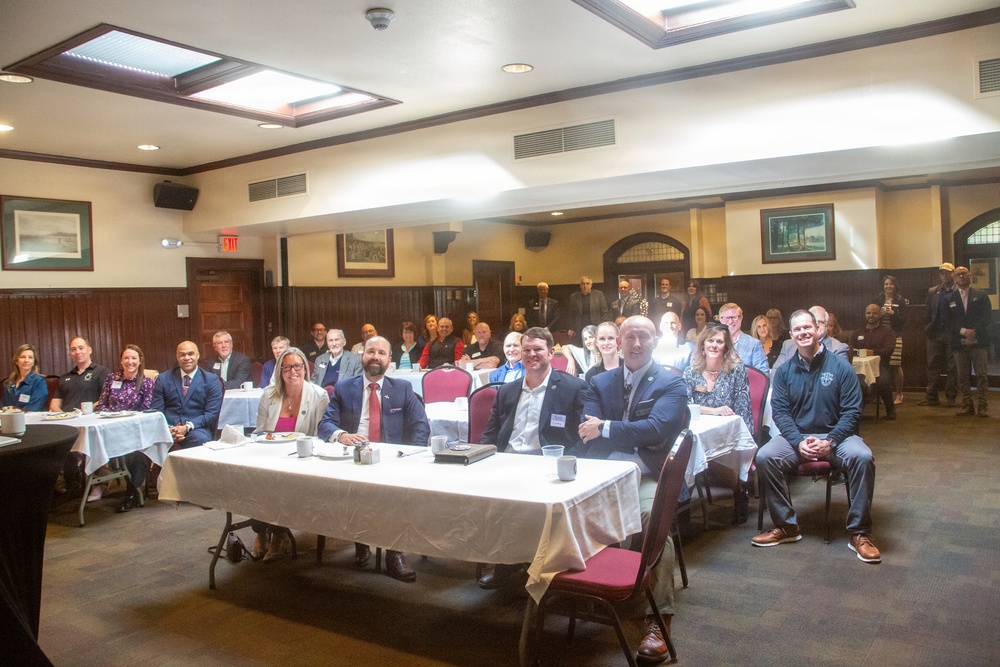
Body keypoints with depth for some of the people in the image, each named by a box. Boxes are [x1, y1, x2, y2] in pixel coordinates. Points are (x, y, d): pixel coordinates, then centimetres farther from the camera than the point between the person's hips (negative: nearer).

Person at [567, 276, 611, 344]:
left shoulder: (599, 295, 6)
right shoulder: (574, 297, 10)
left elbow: (605, 312, 5)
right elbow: (571, 315, 11)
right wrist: (570, 329, 0)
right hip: (579, 332, 1)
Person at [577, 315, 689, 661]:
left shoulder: (671, 384, 4)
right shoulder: (600, 383, 15)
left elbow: (655, 430, -13)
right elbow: (587, 434, 1)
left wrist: (606, 429, -10)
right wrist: (635, 437, -14)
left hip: (650, 476, -3)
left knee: (652, 517, -33)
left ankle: (658, 620, -23)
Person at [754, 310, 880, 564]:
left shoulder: (840, 366, 0)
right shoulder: (784, 371, 6)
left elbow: (852, 411, -4)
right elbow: (780, 411, 0)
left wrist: (830, 442, -18)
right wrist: (799, 442, -17)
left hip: (835, 435, -1)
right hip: (796, 436, 2)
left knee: (862, 457, -32)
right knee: (764, 457, -26)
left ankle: (859, 533, -17)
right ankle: (786, 525, -11)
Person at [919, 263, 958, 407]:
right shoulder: (932, 292, 11)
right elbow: (927, 313, 10)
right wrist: (927, 330, 1)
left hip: (952, 334, -3)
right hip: (935, 334, 3)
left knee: (952, 368, 3)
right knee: (933, 366, 4)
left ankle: (951, 398, 10)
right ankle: (931, 397, 8)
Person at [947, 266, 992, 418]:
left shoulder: (981, 295, 7)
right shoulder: (950, 299, 11)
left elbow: (987, 317, -2)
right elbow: (949, 321, 3)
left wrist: (974, 333, -13)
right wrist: (963, 331, -13)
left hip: (979, 342, -2)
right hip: (960, 343, 2)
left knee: (982, 375, -3)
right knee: (963, 376, 4)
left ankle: (983, 405, 1)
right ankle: (967, 405, 10)